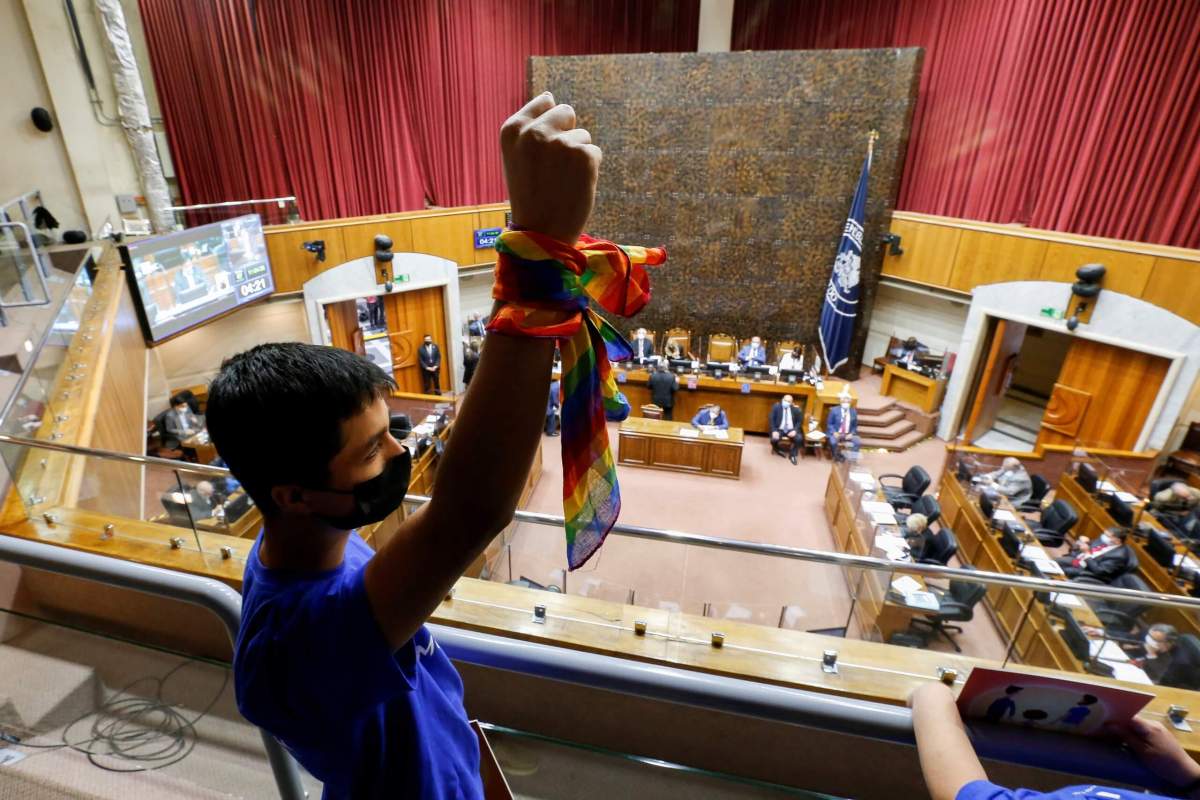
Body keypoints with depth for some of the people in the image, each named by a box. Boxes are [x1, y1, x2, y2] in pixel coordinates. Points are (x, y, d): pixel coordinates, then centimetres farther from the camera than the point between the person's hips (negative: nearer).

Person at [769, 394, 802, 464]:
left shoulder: (795, 409, 0)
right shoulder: (776, 407, -3)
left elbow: (799, 422, 4)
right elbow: (772, 420, -4)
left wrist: (795, 430, -14)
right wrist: (774, 431, -18)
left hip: (791, 430, 1)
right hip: (779, 429, -1)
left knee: (799, 439, -27)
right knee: (774, 439, -31)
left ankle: (792, 455, -2)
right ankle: (778, 450, 6)